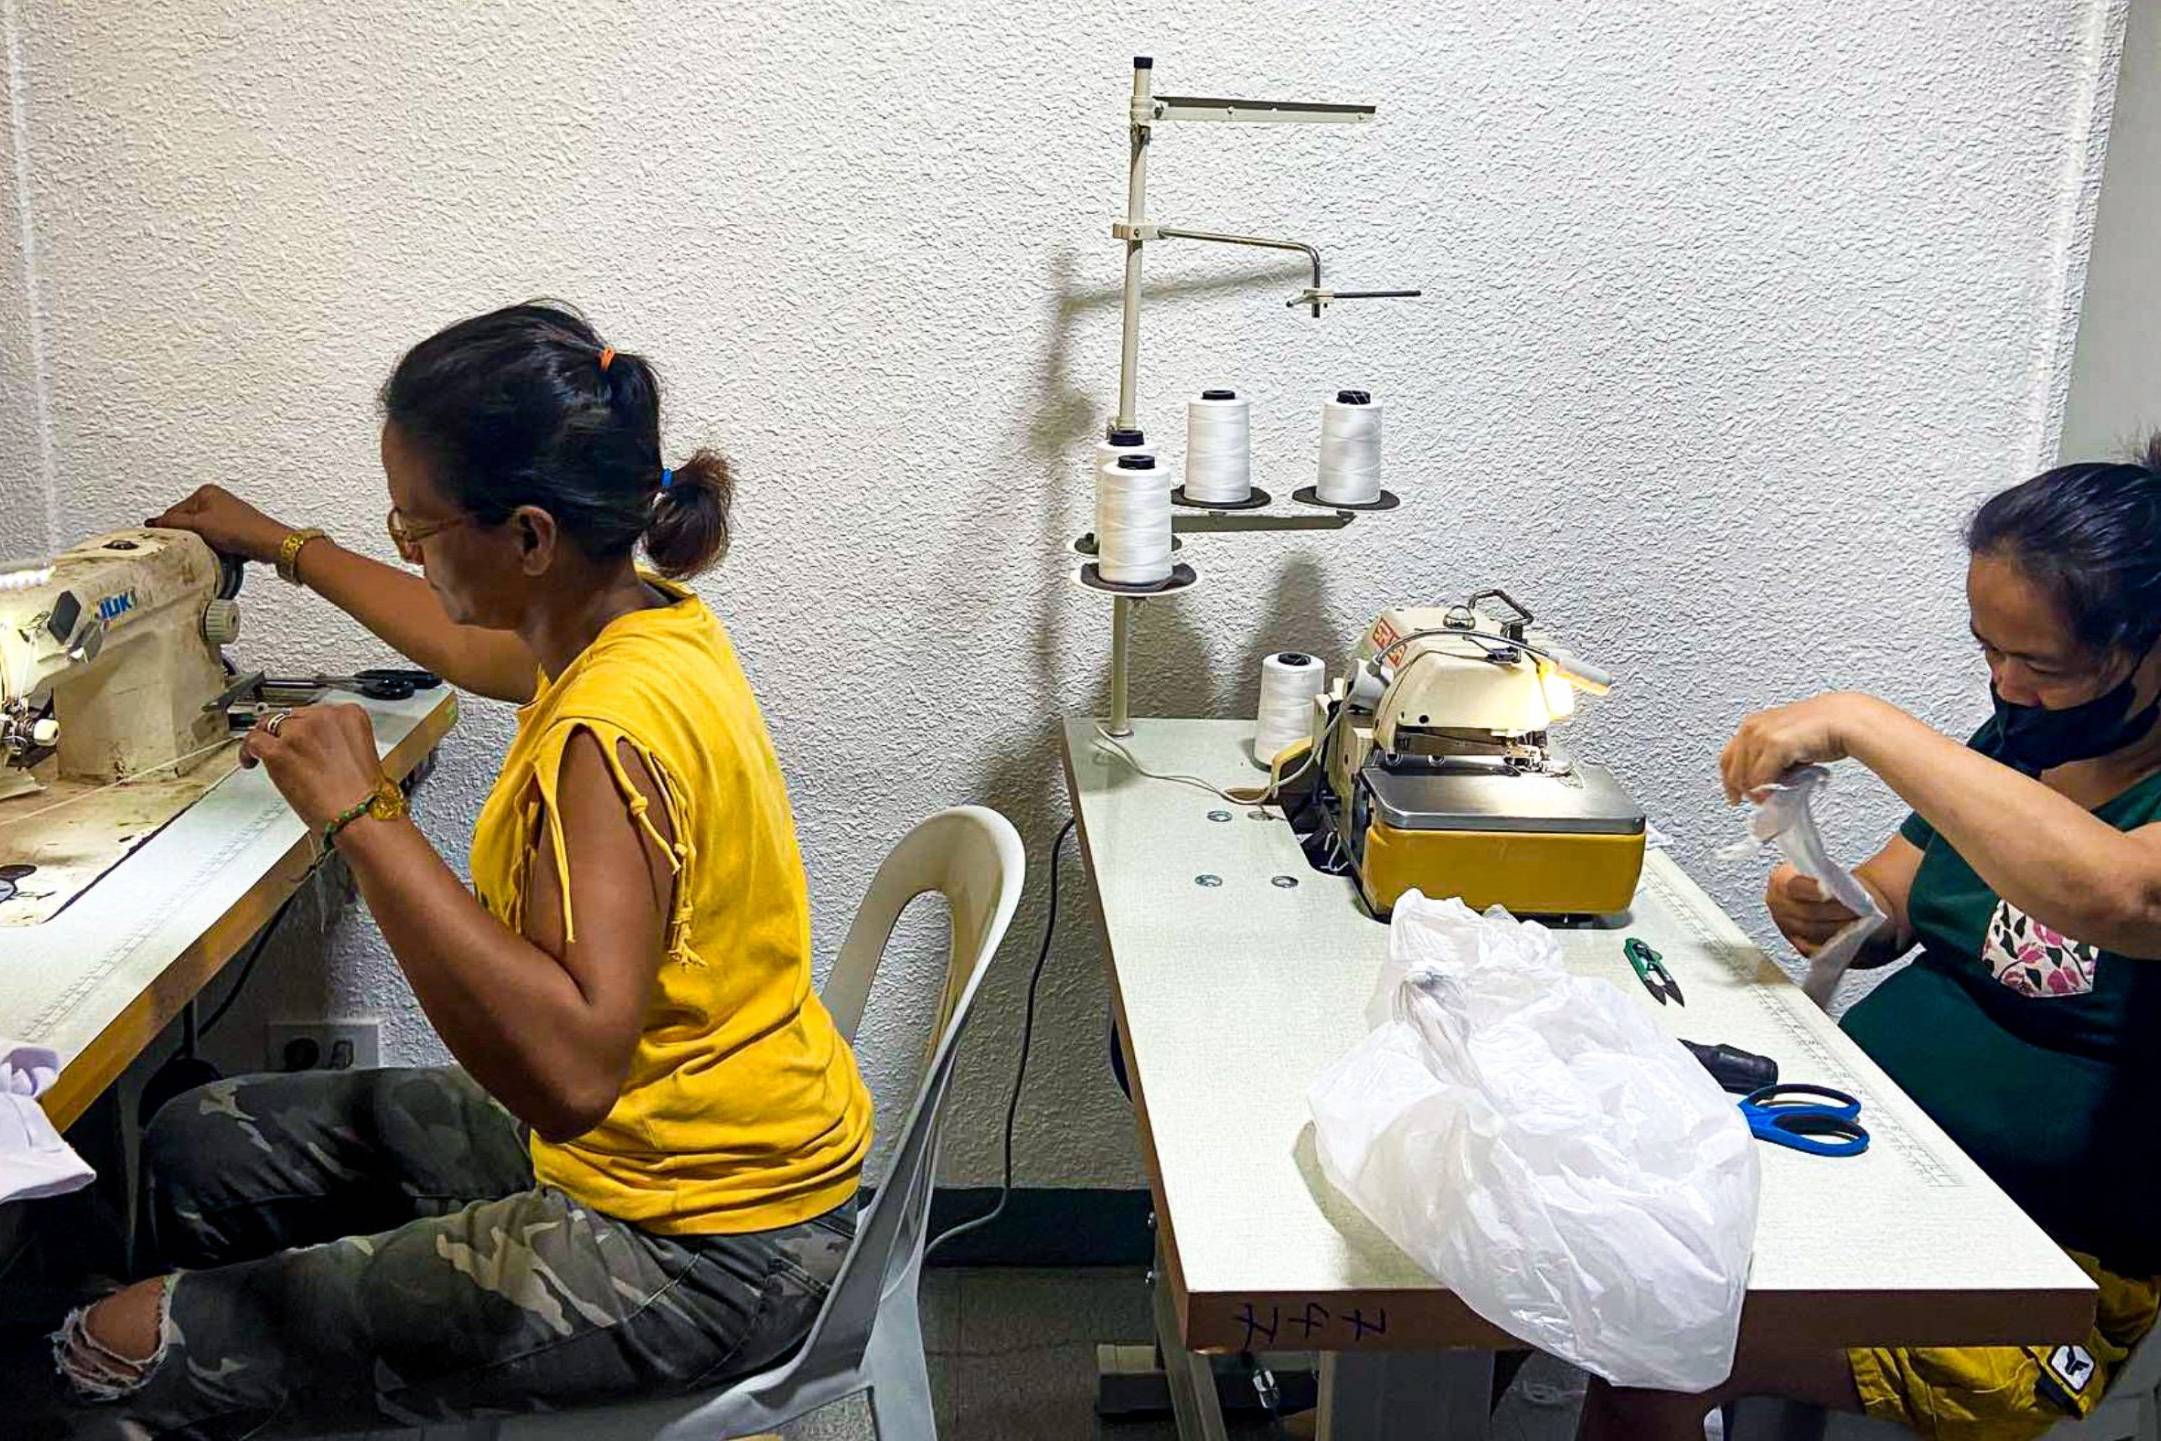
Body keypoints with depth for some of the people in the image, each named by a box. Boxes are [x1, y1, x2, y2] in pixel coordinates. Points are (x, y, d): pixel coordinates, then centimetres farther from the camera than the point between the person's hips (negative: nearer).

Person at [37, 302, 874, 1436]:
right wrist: (287, 549, 37)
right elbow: (480, 652, 25)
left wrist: (362, 817, -33)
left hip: (697, 1245, -10)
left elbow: (571, 1065, -40)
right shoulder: (644, 616, 0)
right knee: (199, 1151, 21)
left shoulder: (613, 726, -29)